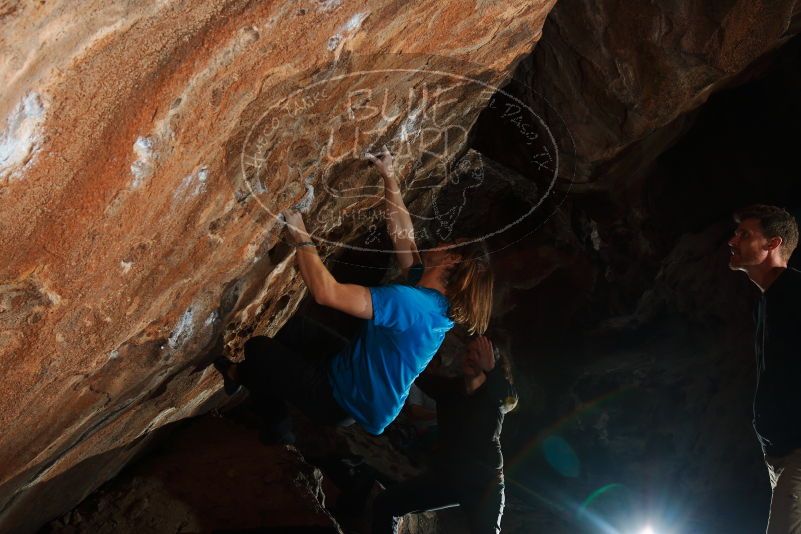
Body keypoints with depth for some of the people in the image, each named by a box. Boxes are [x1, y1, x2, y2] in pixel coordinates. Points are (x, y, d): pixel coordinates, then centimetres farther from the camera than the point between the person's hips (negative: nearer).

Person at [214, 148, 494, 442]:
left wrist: (301, 237, -27)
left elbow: (325, 291, -39)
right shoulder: (438, 302, -6)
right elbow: (403, 236, 6)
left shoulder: (407, 302, -34)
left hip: (342, 401, -9)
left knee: (257, 347, 9)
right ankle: (250, 374, 44)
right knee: (301, 328, 27)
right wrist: (389, 177, 10)